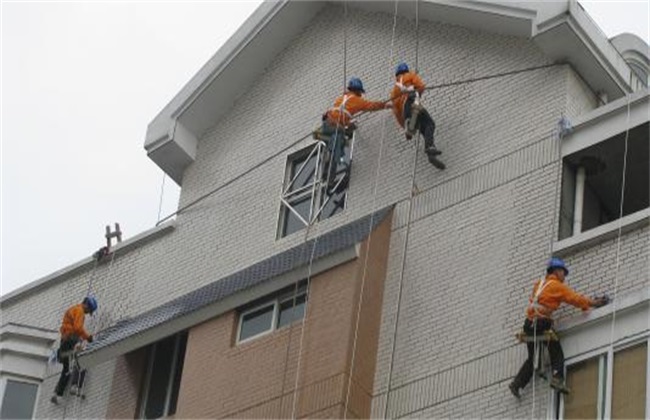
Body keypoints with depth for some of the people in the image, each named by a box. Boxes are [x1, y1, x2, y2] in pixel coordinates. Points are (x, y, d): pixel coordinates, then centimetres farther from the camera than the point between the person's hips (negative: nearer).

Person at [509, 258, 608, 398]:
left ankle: (517, 383, 9)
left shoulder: (539, 284, 20)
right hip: (542, 323, -7)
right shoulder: (557, 286, -1)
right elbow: (574, 298, -2)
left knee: (532, 357, 14)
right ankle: (557, 378, -22)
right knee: (557, 353, -3)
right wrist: (593, 303, 7)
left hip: (530, 322, 7)